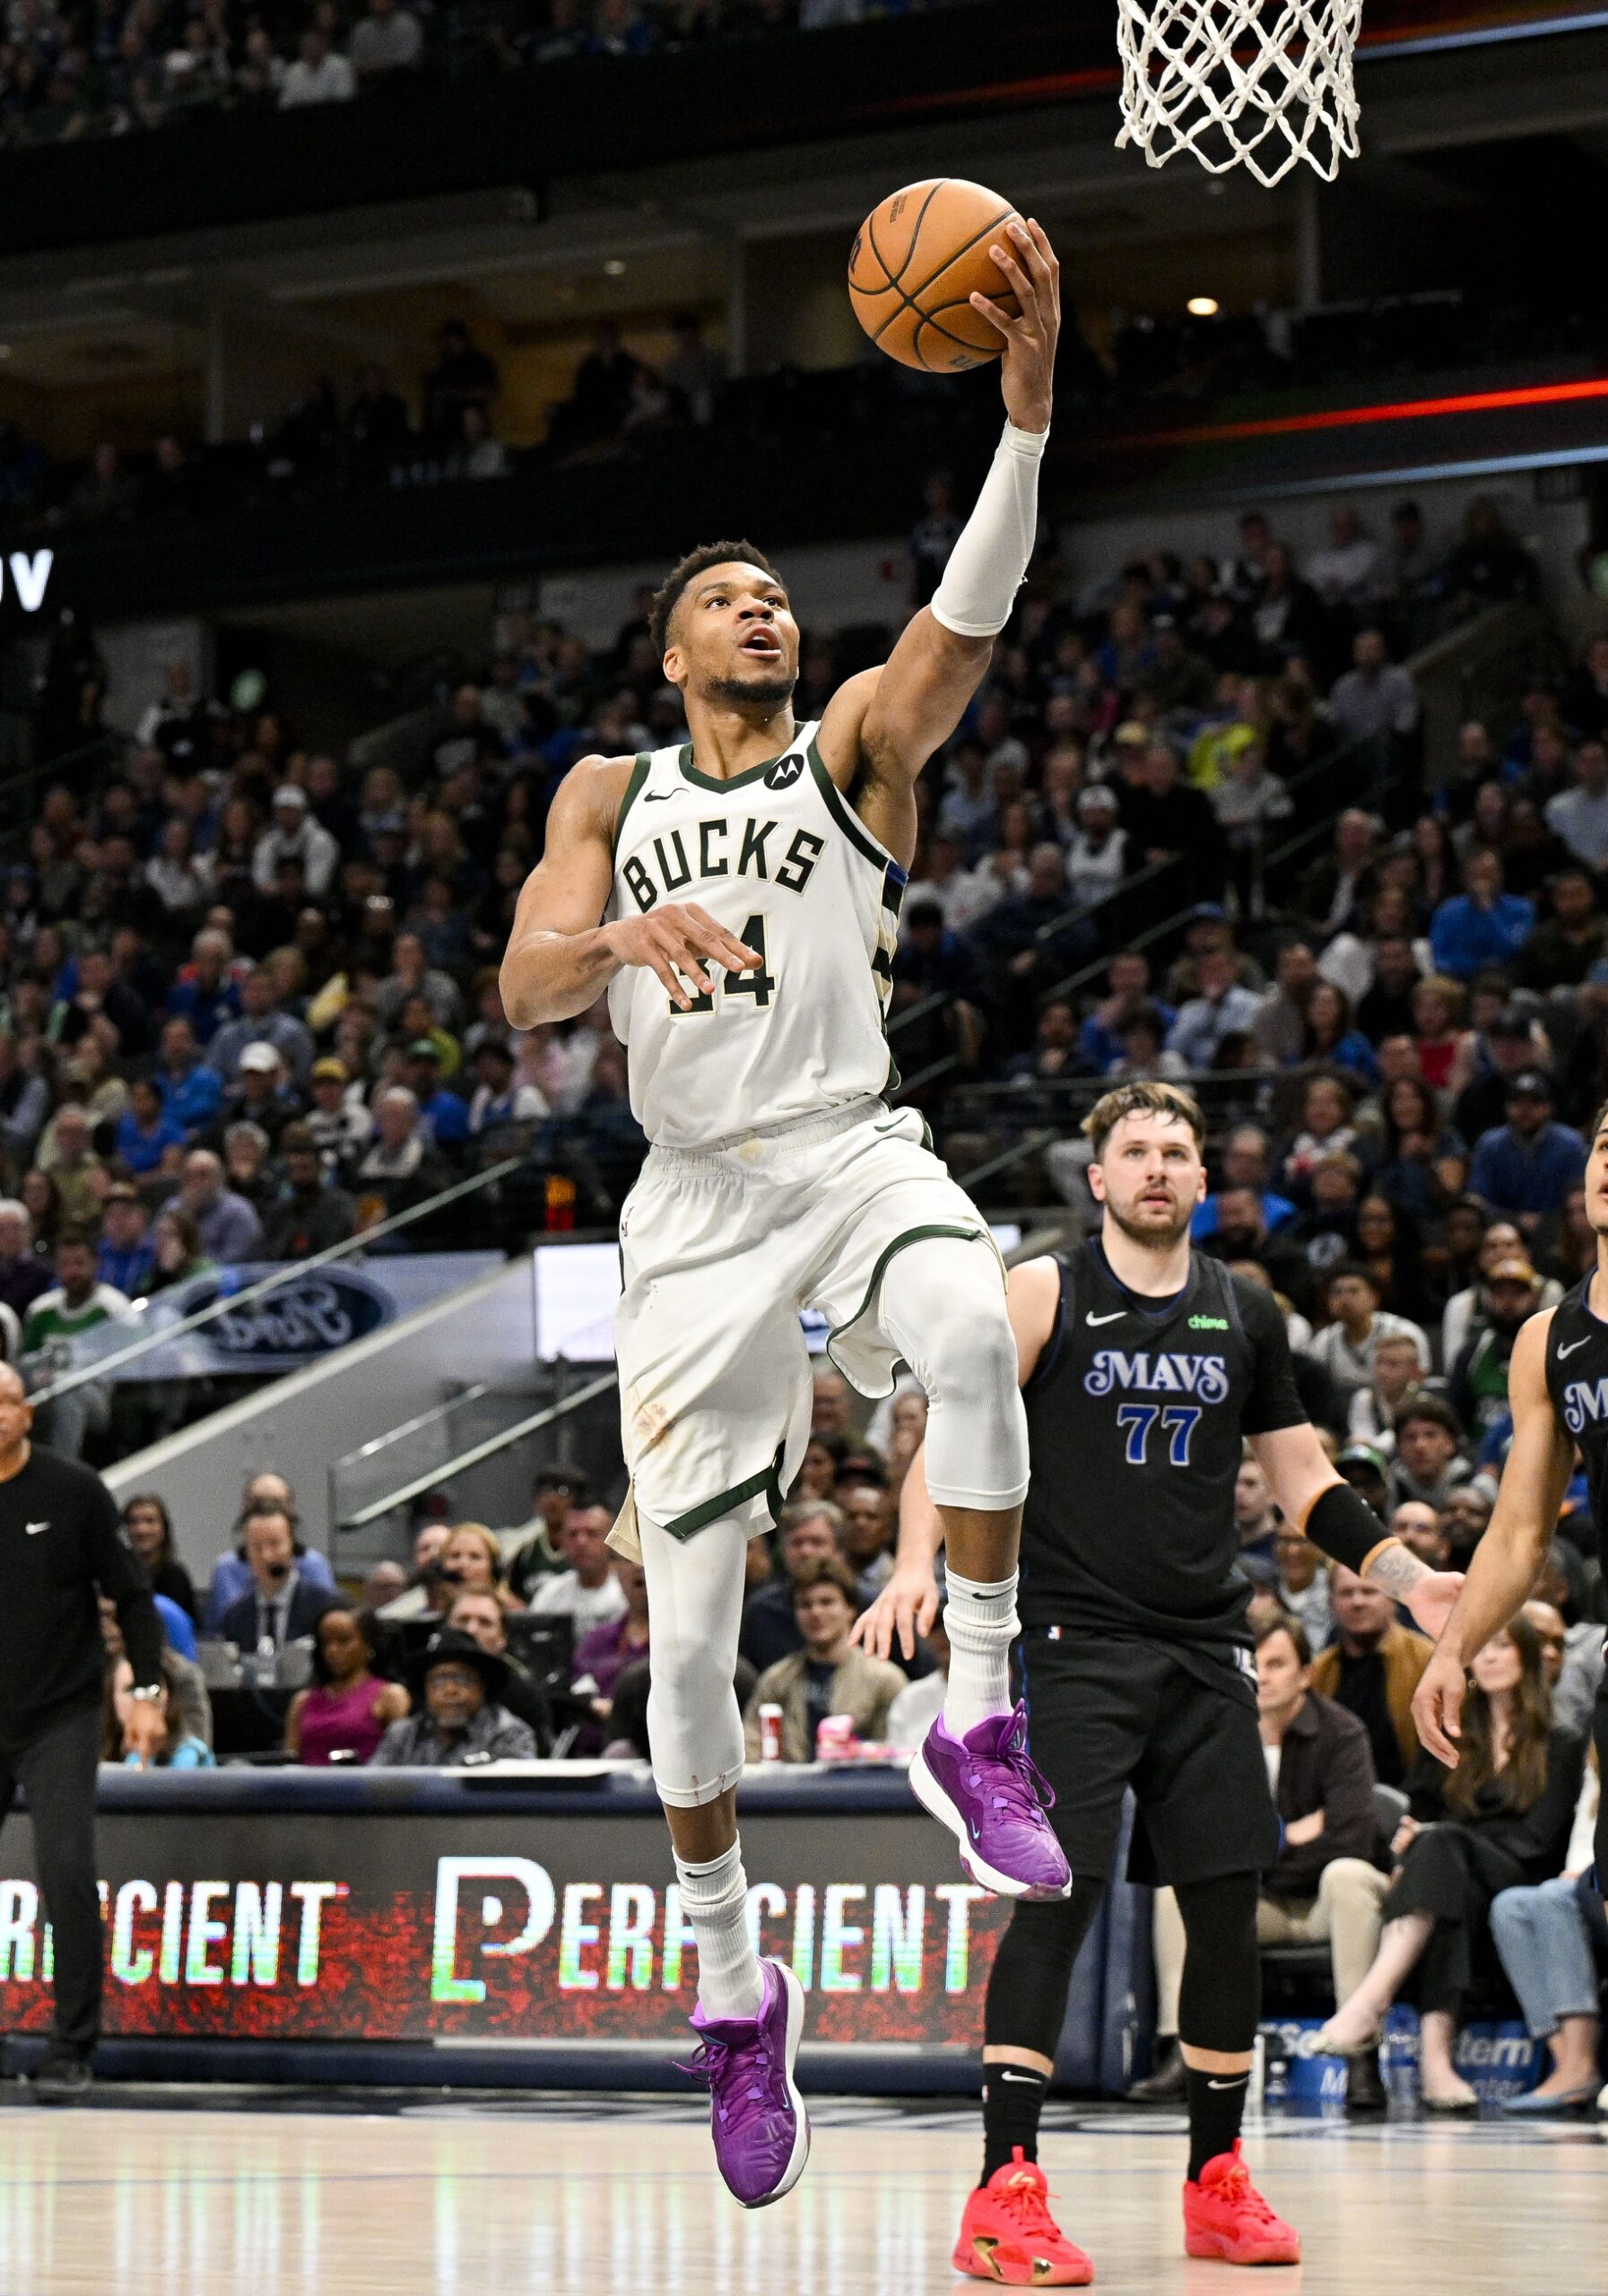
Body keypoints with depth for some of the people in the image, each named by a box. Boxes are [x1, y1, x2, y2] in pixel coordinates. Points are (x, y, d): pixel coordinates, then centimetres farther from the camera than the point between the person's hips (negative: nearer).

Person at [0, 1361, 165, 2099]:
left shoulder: (73, 1491, -5)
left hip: (59, 1721, -3)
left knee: (67, 1871, -12)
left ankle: (71, 2051, -5)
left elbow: (130, 1594, 0)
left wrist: (146, 1690, -7)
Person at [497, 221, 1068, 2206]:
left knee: (969, 1320, -39)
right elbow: (525, 987, -1)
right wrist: (626, 934, -25)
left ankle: (976, 1725, -27)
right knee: (687, 1619, -1)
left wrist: (1027, 409, -28)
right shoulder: (611, 797, 13)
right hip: (696, 1203, 2)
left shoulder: (859, 749, 7)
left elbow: (968, 623, -13)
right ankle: (733, 1986, 17)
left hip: (851, 1148, -2)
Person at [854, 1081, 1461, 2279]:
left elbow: (1304, 1478, 20)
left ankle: (1218, 2180, 18)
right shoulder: (1044, 1293, -1)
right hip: (1076, 1644, -5)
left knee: (1228, 1902, 5)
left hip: (1208, 1649, 5)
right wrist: (917, 1565, -23)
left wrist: (1407, 1575, 9)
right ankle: (1006, 2196, -15)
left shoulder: (1247, 1312, 12)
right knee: (1058, 1895, -14)